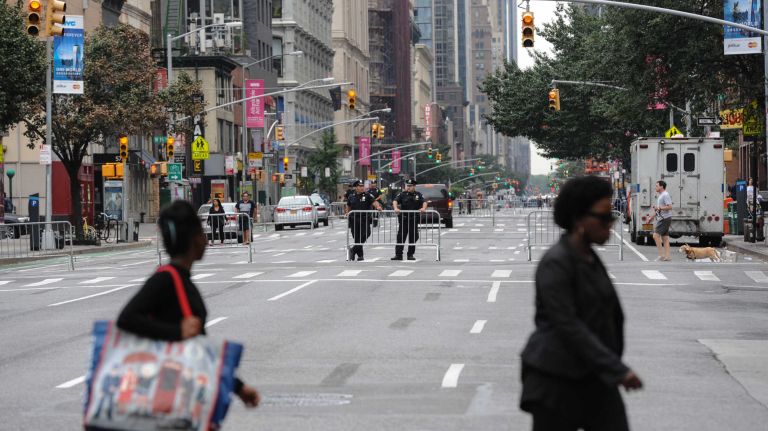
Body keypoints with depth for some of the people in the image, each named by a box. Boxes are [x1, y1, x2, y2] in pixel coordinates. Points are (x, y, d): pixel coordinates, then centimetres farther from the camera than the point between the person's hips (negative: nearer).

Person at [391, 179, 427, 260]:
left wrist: (423, 208, -24)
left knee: (413, 237, 5)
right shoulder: (402, 194, 2)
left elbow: (424, 202, -2)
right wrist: (396, 208, -30)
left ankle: (410, 255, 16)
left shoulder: (418, 195, 7)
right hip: (403, 219, -2)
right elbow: (395, 201, -9)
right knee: (401, 236, -4)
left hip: (414, 219, 2)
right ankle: (398, 255, -1)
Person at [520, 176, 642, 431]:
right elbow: (568, 326, -23)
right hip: (556, 379, -7)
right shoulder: (556, 263, -16)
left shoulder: (590, 259, 10)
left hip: (594, 378, 8)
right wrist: (617, 370, -24)